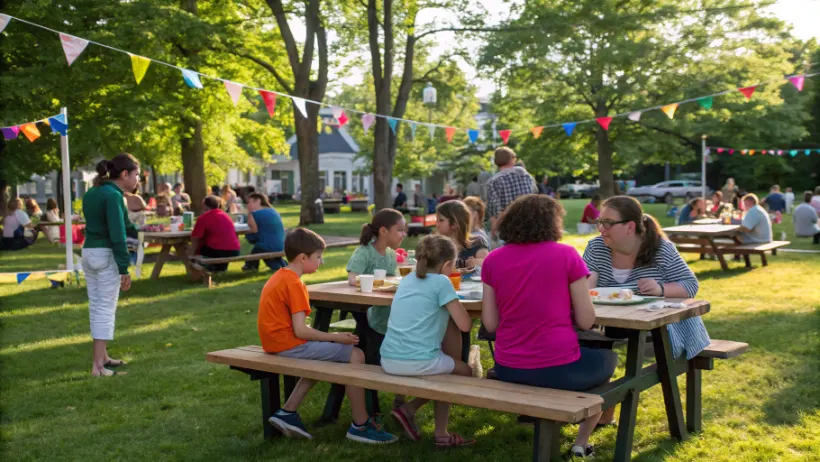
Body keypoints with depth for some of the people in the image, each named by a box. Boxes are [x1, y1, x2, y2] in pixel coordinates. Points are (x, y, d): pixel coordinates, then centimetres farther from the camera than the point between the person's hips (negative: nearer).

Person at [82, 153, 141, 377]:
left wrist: (136, 230, 11)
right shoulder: (113, 195, -16)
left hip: (88, 252, 9)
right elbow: (117, 234, -20)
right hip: (106, 255, -9)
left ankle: (102, 356, 25)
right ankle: (98, 365, -4)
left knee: (96, 306, 15)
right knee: (106, 308, -5)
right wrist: (124, 268, -19)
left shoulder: (92, 193, 12)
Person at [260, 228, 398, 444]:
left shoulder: (280, 277, 13)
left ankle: (288, 412, 19)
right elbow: (300, 330, -22)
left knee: (323, 357, 30)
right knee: (355, 355, -8)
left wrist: (329, 338, 12)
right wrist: (336, 337, -10)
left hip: (278, 342, 10)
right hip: (289, 344, -10)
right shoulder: (294, 283, -17)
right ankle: (360, 426, -2)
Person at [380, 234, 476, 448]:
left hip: (388, 361, 7)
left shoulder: (407, 279, 15)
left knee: (448, 366, 31)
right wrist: (461, 309, 15)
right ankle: (410, 408, 15)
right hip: (419, 362, -7)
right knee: (465, 372, 21)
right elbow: (465, 325, -5)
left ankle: (441, 433, 25)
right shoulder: (441, 282, -4)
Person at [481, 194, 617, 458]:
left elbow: (490, 324, 2)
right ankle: (581, 443, 31)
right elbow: (586, 321, -5)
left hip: (508, 370, 4)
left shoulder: (493, 260, 1)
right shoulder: (566, 254, -7)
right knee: (607, 359, 29)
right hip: (558, 368, -4)